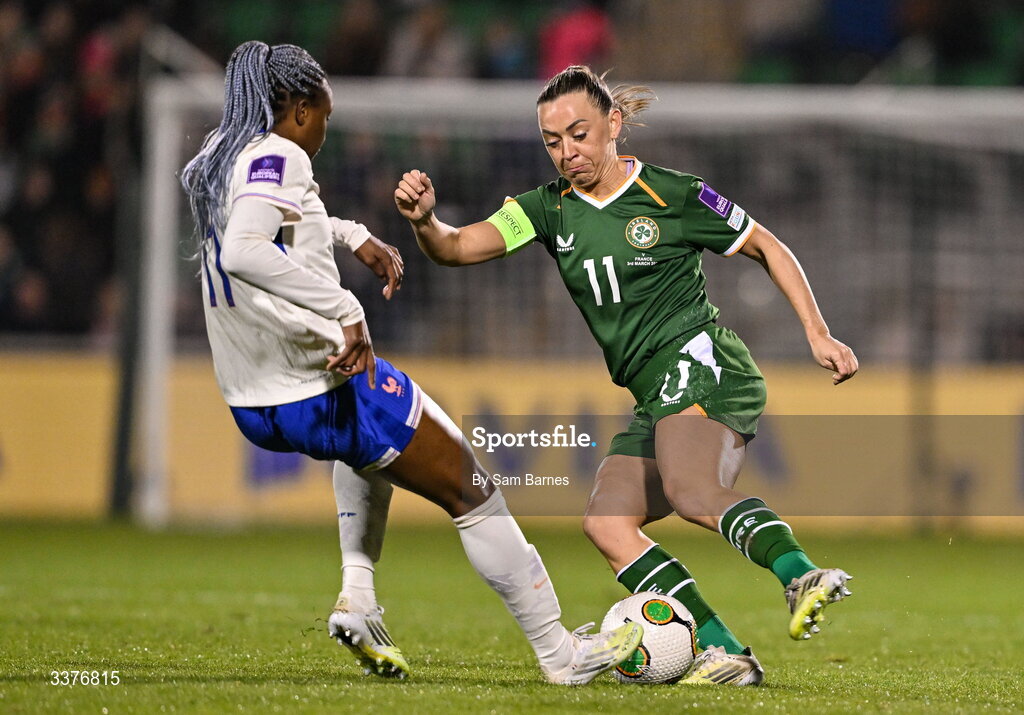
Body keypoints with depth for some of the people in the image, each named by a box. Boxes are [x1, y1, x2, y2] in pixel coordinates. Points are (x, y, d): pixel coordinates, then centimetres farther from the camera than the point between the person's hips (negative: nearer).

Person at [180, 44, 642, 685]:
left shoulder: (218, 155, 9)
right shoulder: (278, 157, -18)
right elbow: (243, 253, -37)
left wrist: (353, 236, 23)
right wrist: (346, 311, -37)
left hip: (253, 408, 9)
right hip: (323, 389, -9)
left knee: (373, 439, 40)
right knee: (472, 492, 7)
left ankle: (358, 603, 25)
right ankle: (560, 653, 12)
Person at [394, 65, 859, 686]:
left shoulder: (672, 195, -2)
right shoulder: (551, 210, 12)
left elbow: (766, 247, 8)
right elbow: (457, 248, 1)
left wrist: (817, 333, 1)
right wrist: (423, 219, -21)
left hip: (700, 362, -7)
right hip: (659, 400, 7)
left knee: (690, 491, -34)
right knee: (606, 523, -12)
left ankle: (804, 578, -51)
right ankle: (726, 656, -19)